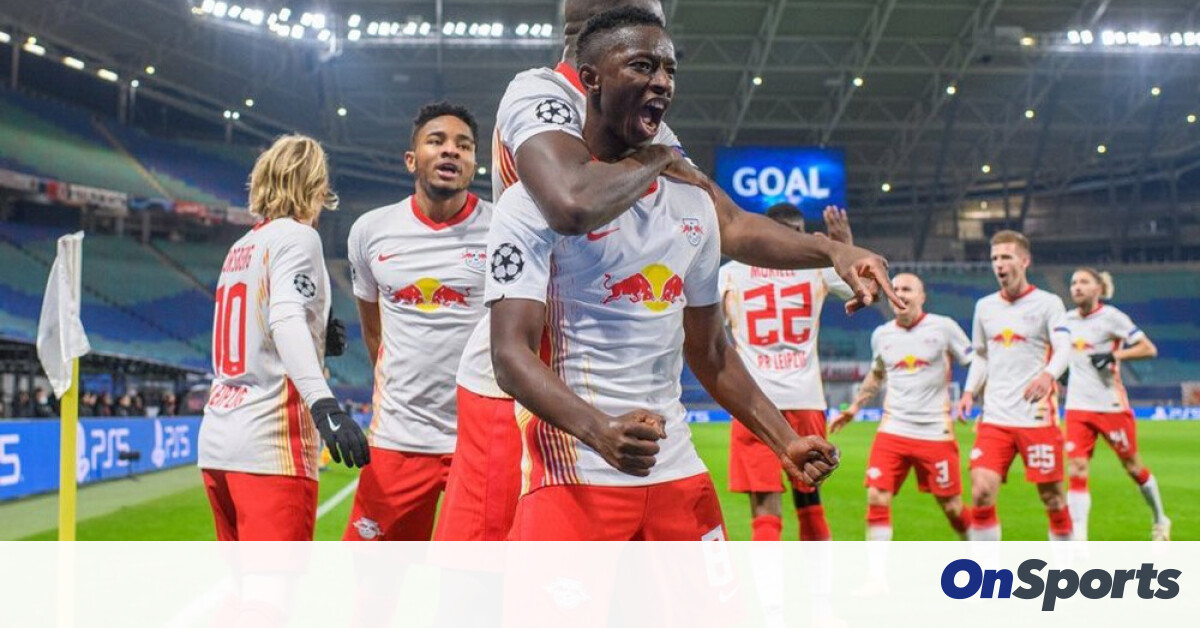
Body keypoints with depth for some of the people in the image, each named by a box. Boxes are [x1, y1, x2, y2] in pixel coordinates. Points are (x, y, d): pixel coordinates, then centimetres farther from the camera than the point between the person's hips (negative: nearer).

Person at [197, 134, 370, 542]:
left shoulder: (239, 249, 20)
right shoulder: (297, 236, -3)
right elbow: (286, 319, -22)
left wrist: (318, 341, 24)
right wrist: (324, 405, -35)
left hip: (216, 442, 8)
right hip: (270, 445, -8)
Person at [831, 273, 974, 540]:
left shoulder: (944, 327, -3)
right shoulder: (881, 334, 8)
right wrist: (855, 406, 22)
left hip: (936, 431, -3)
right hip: (892, 430, 3)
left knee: (951, 506, 5)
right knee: (876, 499, -10)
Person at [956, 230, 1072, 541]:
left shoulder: (1047, 303, -1)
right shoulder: (985, 306, 13)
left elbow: (1063, 349, -14)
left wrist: (1048, 374, -35)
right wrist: (969, 391, 6)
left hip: (1037, 416, -4)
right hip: (994, 418, 4)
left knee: (1052, 496, 2)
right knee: (981, 491, -9)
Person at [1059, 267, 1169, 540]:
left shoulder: (1111, 317, -8)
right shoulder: (1067, 320, 8)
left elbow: (1149, 349, -11)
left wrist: (1114, 356, -22)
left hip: (1111, 406, -4)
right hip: (1078, 407, 4)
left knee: (1133, 466, 9)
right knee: (1076, 471, -9)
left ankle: (1160, 520, 33)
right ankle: (1078, 539, -12)